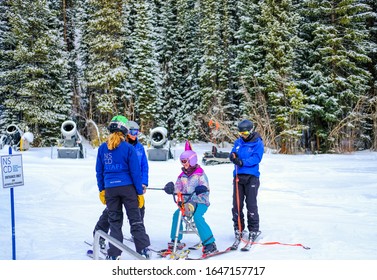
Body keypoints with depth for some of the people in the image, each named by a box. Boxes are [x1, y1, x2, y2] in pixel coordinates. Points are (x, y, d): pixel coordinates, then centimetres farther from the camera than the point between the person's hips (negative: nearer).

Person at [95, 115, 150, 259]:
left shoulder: (102, 148, 1)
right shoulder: (129, 148, -9)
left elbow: (99, 171, 7)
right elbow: (135, 172, -7)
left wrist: (101, 189, 16)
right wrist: (140, 192, -2)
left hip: (110, 189, 3)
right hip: (127, 188, -3)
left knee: (114, 221, 12)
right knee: (135, 220, 6)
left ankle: (114, 254, 13)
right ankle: (143, 249, 4)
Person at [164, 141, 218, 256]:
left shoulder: (199, 173, -6)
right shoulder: (183, 175, 13)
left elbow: (205, 186, -14)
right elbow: (178, 188, 10)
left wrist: (202, 188, -36)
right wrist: (172, 188, -11)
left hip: (201, 201, -6)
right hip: (188, 201, 6)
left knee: (197, 217, -30)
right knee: (177, 214, -14)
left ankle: (210, 244, -27)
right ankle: (175, 241, 3)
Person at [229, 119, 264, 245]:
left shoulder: (258, 143, -3)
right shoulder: (238, 142, 13)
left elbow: (256, 158, -13)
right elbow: (233, 154, 11)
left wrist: (242, 162, -26)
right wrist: (233, 156, -14)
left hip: (251, 177, -4)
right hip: (238, 176, 4)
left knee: (251, 204, -4)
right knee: (237, 204, 4)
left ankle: (253, 230, 6)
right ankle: (238, 229, 15)